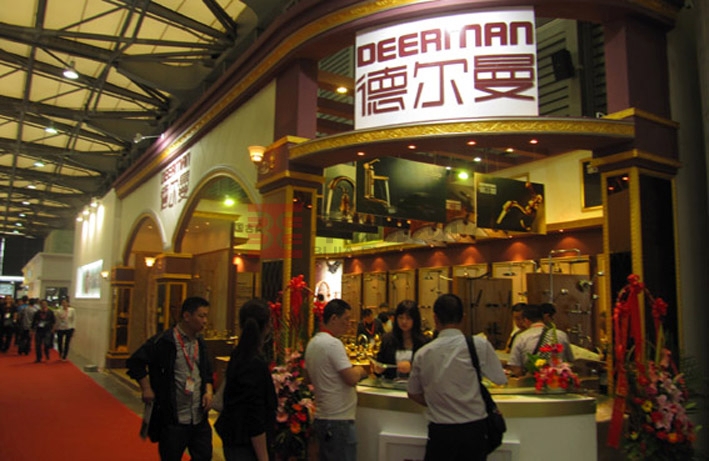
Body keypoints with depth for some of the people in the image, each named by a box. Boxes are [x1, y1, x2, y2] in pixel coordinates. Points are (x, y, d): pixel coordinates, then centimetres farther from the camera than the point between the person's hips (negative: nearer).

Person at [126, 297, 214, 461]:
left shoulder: (200, 343, 8)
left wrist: (208, 390, 1)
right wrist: (147, 389, -12)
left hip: (200, 418, 6)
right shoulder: (164, 341, -14)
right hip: (172, 420, -6)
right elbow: (135, 362, -10)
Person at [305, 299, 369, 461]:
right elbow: (352, 378, -24)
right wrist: (359, 370, -2)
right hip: (339, 419, -9)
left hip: (321, 417, 9)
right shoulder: (333, 343, -19)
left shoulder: (312, 342, 11)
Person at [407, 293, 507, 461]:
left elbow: (413, 394, 7)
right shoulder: (480, 345, -12)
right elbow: (500, 379, 0)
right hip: (474, 429, 0)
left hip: (439, 431, 1)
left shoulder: (422, 354, -5)